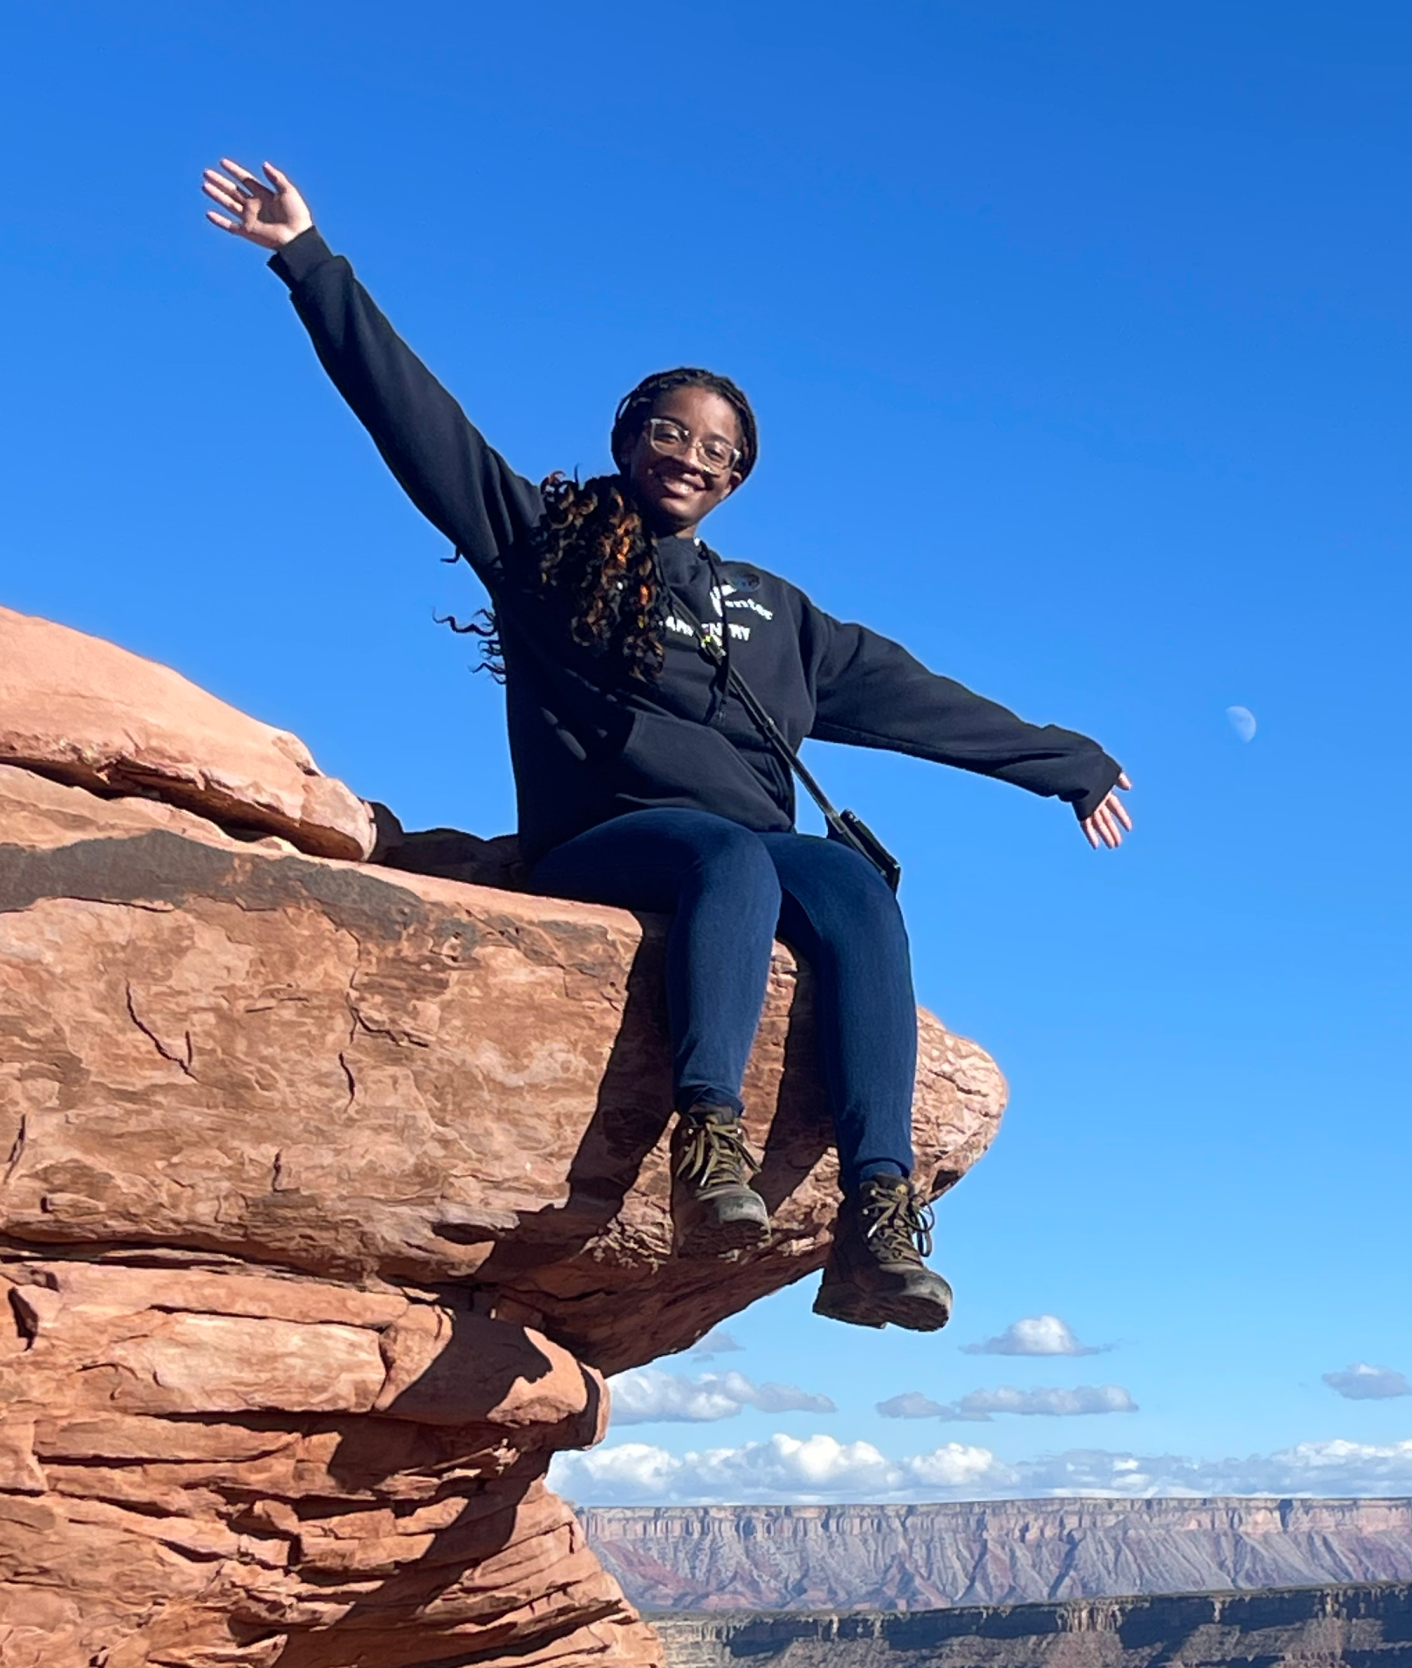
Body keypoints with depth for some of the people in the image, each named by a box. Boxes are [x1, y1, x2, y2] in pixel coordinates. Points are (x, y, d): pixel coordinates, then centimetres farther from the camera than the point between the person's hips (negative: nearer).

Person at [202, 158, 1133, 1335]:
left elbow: (916, 698, 30)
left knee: (856, 888, -31)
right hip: (602, 843, -3)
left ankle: (877, 1217, -44)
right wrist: (309, 260, 5)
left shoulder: (770, 611, 27)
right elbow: (411, 411, 11)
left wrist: (1065, 763, 32)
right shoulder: (547, 542, 17)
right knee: (732, 857, -37)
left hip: (754, 849, 3)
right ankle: (707, 1141, -55)